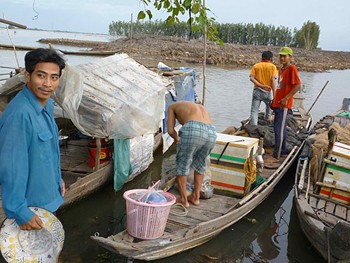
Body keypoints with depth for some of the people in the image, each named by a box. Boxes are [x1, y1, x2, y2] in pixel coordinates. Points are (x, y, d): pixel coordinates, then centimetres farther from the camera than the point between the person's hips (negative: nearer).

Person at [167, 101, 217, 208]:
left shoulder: (173, 106, 28)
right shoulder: (201, 108, 41)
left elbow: (170, 130, 19)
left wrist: (177, 138, 40)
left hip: (192, 130, -5)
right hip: (211, 133, 5)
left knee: (182, 164, 17)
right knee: (200, 165, 27)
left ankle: (183, 199, 25)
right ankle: (195, 197, 36)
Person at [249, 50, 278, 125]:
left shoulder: (255, 66, 7)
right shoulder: (272, 66, 1)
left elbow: (251, 78, -8)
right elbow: (273, 80, -9)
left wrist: (261, 85, -11)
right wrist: (274, 95, -11)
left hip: (257, 90, 1)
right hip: (267, 91, 0)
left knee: (254, 111, 0)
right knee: (269, 105, 30)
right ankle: (268, 118, 43)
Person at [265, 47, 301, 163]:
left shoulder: (292, 68, -10)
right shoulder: (281, 69, 16)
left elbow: (298, 85, -18)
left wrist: (286, 98, -21)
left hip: (284, 105, -9)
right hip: (278, 104, 9)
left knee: (279, 130, -9)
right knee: (278, 128, 15)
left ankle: (275, 156, -6)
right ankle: (282, 151, 28)